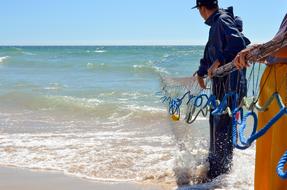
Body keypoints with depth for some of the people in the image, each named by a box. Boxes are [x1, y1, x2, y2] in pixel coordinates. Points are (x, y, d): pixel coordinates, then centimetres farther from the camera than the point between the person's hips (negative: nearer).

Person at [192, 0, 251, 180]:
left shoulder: (222, 20, -13)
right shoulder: (216, 24, 18)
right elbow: (210, 52, 31)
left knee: (222, 126, -5)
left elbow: (240, 43, -30)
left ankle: (220, 172, 3)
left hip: (230, 83, -10)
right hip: (221, 83, 10)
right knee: (215, 120, 20)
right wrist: (201, 72, 40)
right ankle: (213, 161, 36)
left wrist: (218, 61, -29)